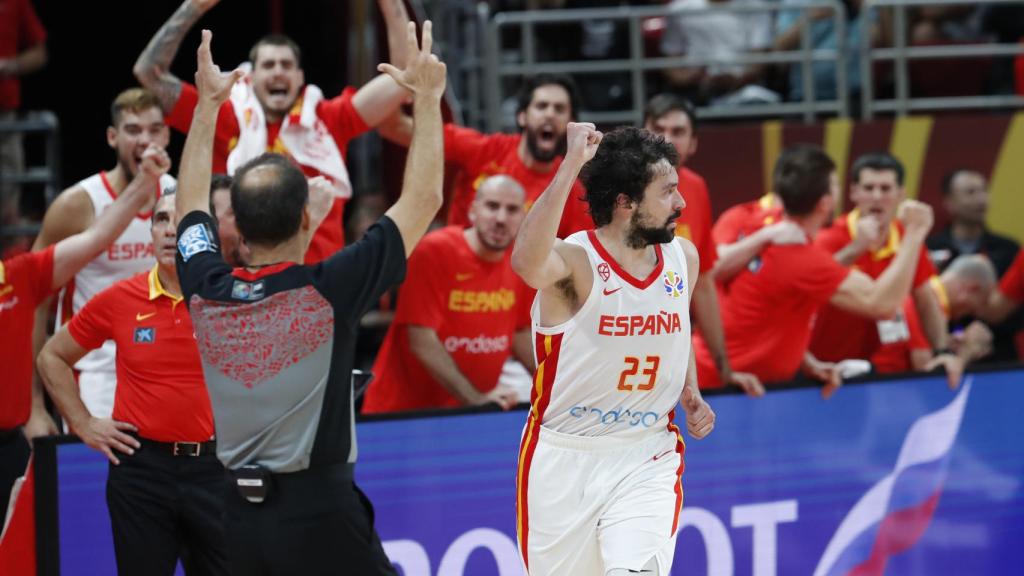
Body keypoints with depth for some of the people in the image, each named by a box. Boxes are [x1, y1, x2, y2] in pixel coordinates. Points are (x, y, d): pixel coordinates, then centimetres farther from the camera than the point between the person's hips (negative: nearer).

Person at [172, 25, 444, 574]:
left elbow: (190, 204, 21)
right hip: (318, 513, -5)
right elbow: (423, 200, -4)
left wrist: (207, 104, 29)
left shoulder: (206, 293, -1)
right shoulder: (326, 291, -13)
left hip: (240, 515, 5)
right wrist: (427, 97, 6)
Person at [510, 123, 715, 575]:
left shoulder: (683, 257, 1)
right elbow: (526, 262, -45)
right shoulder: (574, 262, -19)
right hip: (565, 457, -3)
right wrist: (571, 165, -46)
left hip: (647, 457, 3)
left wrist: (692, 396, 5)